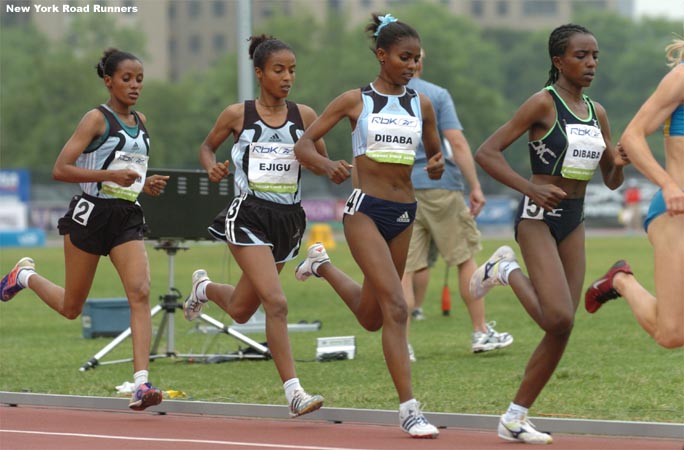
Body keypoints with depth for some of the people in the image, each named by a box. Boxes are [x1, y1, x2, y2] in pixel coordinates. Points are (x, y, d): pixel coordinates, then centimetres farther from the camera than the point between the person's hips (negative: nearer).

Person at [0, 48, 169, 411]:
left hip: (127, 218, 5)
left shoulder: (141, 121, 12)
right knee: (71, 308, 10)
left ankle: (141, 383, -26)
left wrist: (147, 184, 8)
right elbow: (60, 169, -15)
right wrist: (111, 175, -24)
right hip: (90, 214, -5)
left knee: (140, 293, -18)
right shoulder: (97, 119, -9)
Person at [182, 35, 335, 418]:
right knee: (277, 303, -20)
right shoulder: (238, 115, -3)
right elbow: (207, 146, 13)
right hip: (249, 217, -4)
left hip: (289, 219, 4)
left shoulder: (304, 116, 2)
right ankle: (294, 392, -17)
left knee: (241, 311, 16)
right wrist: (213, 167, -9)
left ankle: (204, 288, 50)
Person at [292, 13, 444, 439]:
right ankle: (409, 409, -16)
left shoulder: (421, 105, 7)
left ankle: (323, 264, 44)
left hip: (403, 212, 5)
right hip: (366, 208, -5)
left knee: (371, 315, 16)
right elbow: (303, 144, 0)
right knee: (395, 307, -17)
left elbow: (435, 151, 18)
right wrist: (325, 164, -22)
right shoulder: (355, 100, -2)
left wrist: (438, 165, -6)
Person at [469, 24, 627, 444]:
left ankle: (515, 418, 12)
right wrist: (530, 188, -24)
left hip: (574, 221, 7)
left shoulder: (597, 112, 12)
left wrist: (622, 163, -6)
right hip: (538, 217, -7)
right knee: (559, 319, -21)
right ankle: (507, 271, 7)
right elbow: (486, 152, -13)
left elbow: (611, 180, 18)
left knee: (562, 329, 2)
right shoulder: (543, 103, -8)